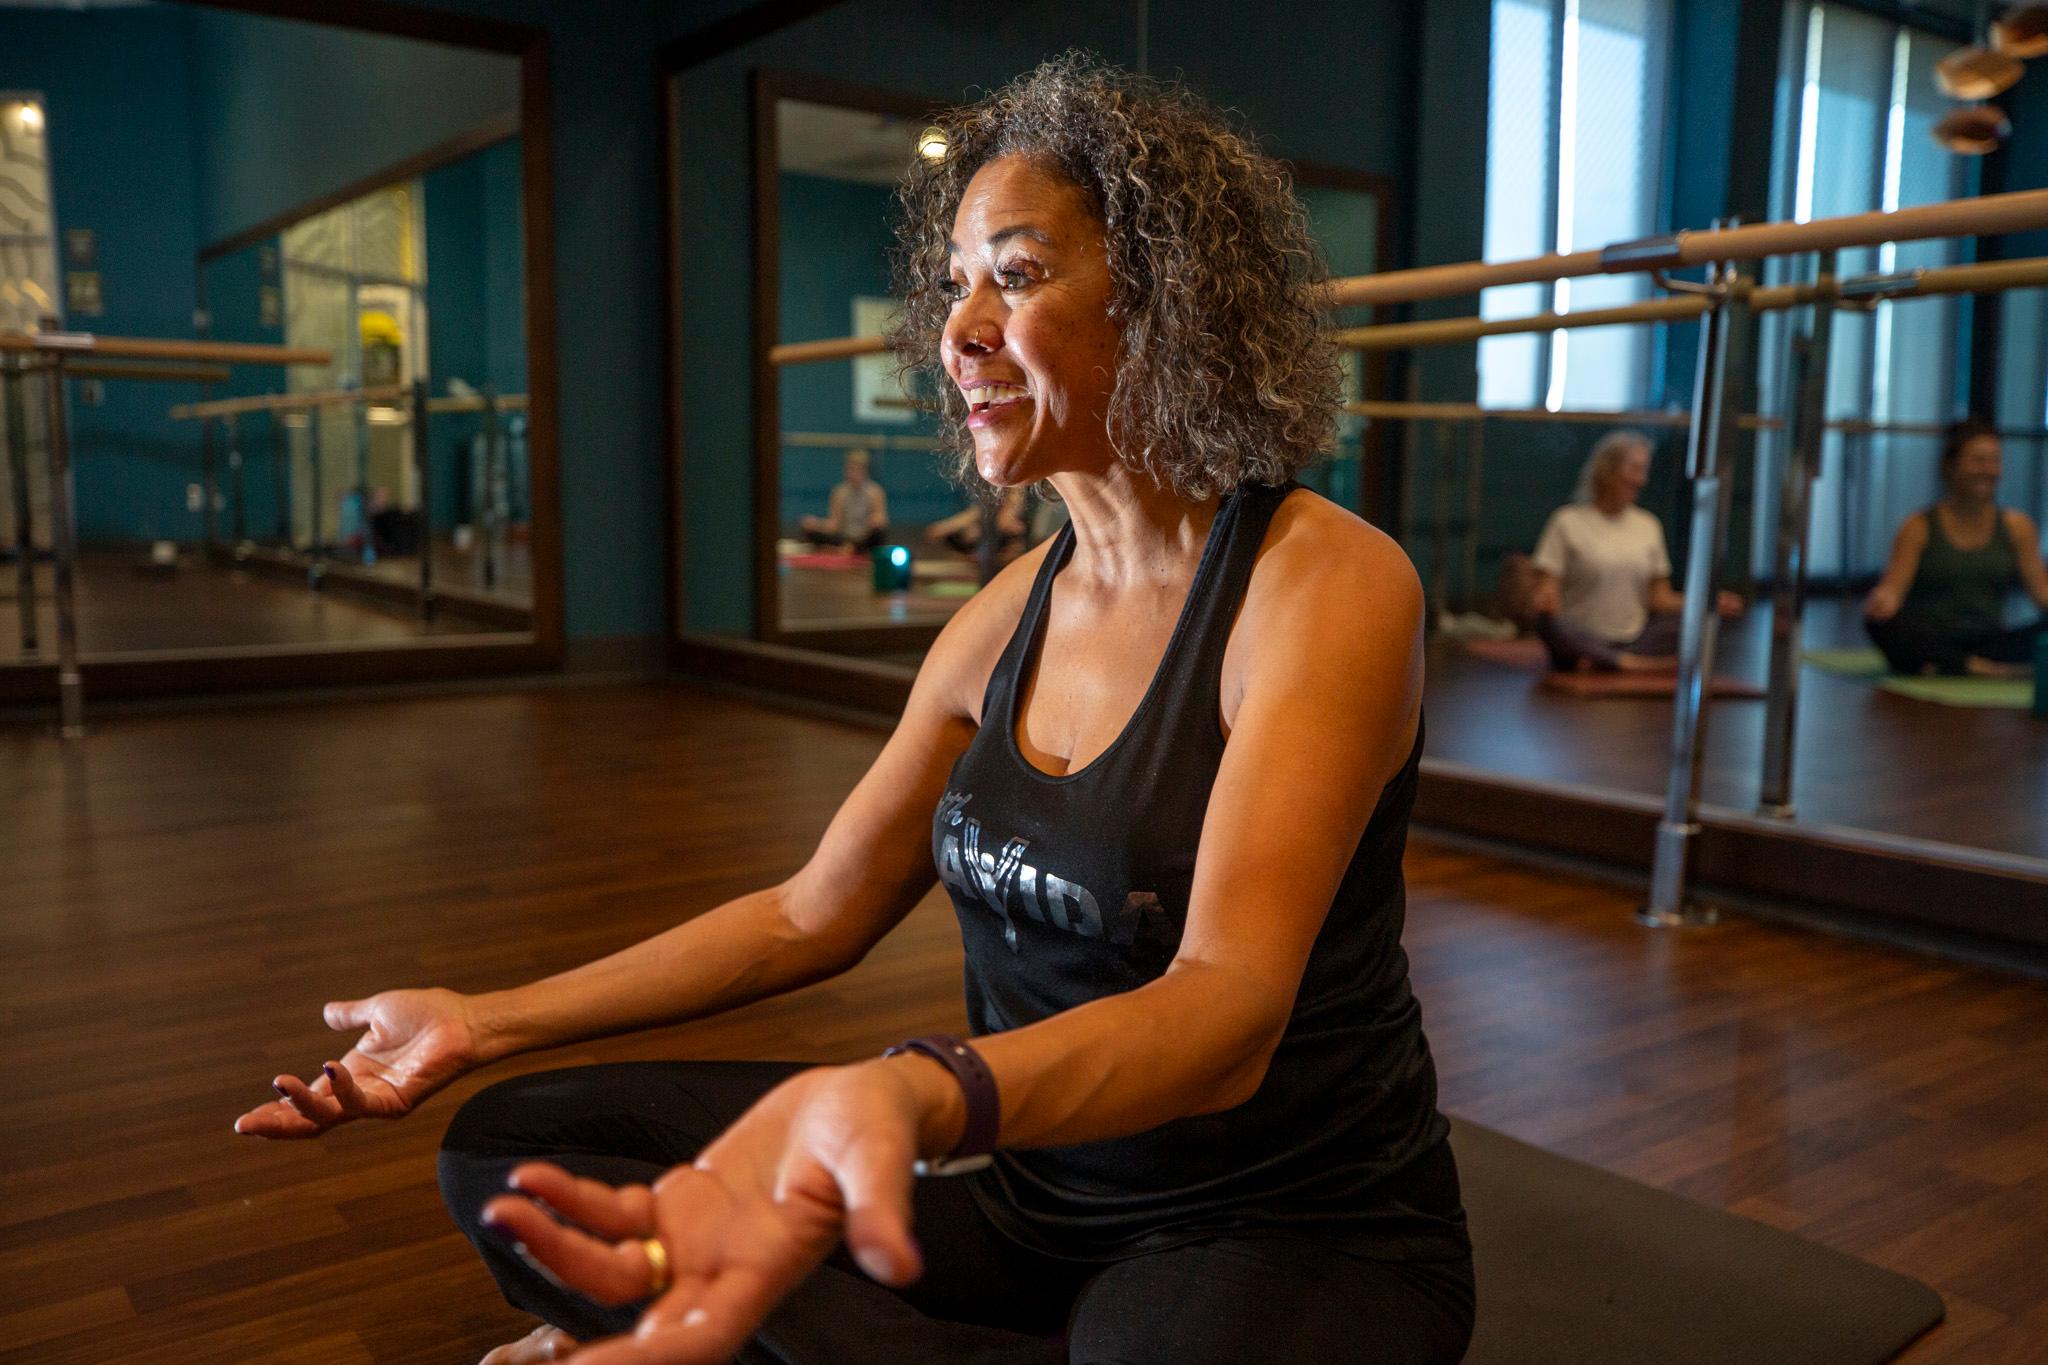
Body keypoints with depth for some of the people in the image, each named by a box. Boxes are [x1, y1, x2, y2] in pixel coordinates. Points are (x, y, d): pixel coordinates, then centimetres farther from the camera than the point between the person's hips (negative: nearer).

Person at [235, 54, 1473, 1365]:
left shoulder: (1327, 582, -18)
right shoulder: (1010, 616, 2)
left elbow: (1230, 1003, -31)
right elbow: (813, 915, 6)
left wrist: (909, 1097, -51)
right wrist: (482, 1023, 2)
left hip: (1294, 1229, -4)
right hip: (1032, 1191, 5)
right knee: (511, 1148, 0)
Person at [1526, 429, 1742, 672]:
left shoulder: (1649, 526, 13)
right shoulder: (1568, 522, 0)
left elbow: (1660, 598, 12)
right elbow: (1543, 590, -6)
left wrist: (1712, 603, -5)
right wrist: (1542, 602, -31)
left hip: (1634, 640, 4)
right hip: (1582, 642, -4)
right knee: (1549, 623, -36)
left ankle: (1600, 663, -24)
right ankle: (1639, 665, -27)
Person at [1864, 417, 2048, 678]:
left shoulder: (2017, 527, 11)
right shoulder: (1919, 528, 3)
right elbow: (1893, 587, -6)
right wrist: (1881, 600, -31)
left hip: (1988, 643, 3)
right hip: (1929, 643, -2)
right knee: (1880, 621, -34)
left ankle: (1943, 668, -36)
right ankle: (1988, 669, -36)